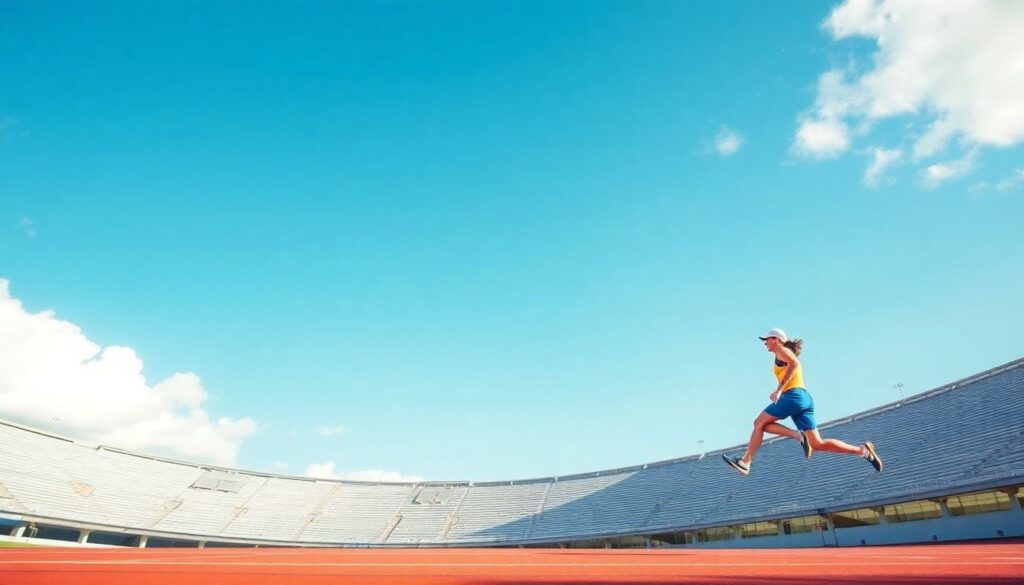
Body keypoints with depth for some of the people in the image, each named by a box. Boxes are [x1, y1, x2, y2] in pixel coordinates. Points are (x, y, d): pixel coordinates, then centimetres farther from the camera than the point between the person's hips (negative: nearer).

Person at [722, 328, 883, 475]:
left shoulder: (781, 350, 3)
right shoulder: (788, 354, 31)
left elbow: (794, 363, -18)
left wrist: (779, 389, -24)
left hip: (793, 395, -9)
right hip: (804, 398, 9)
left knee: (759, 423, -3)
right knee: (817, 444, 1)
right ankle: (862, 450, -6)